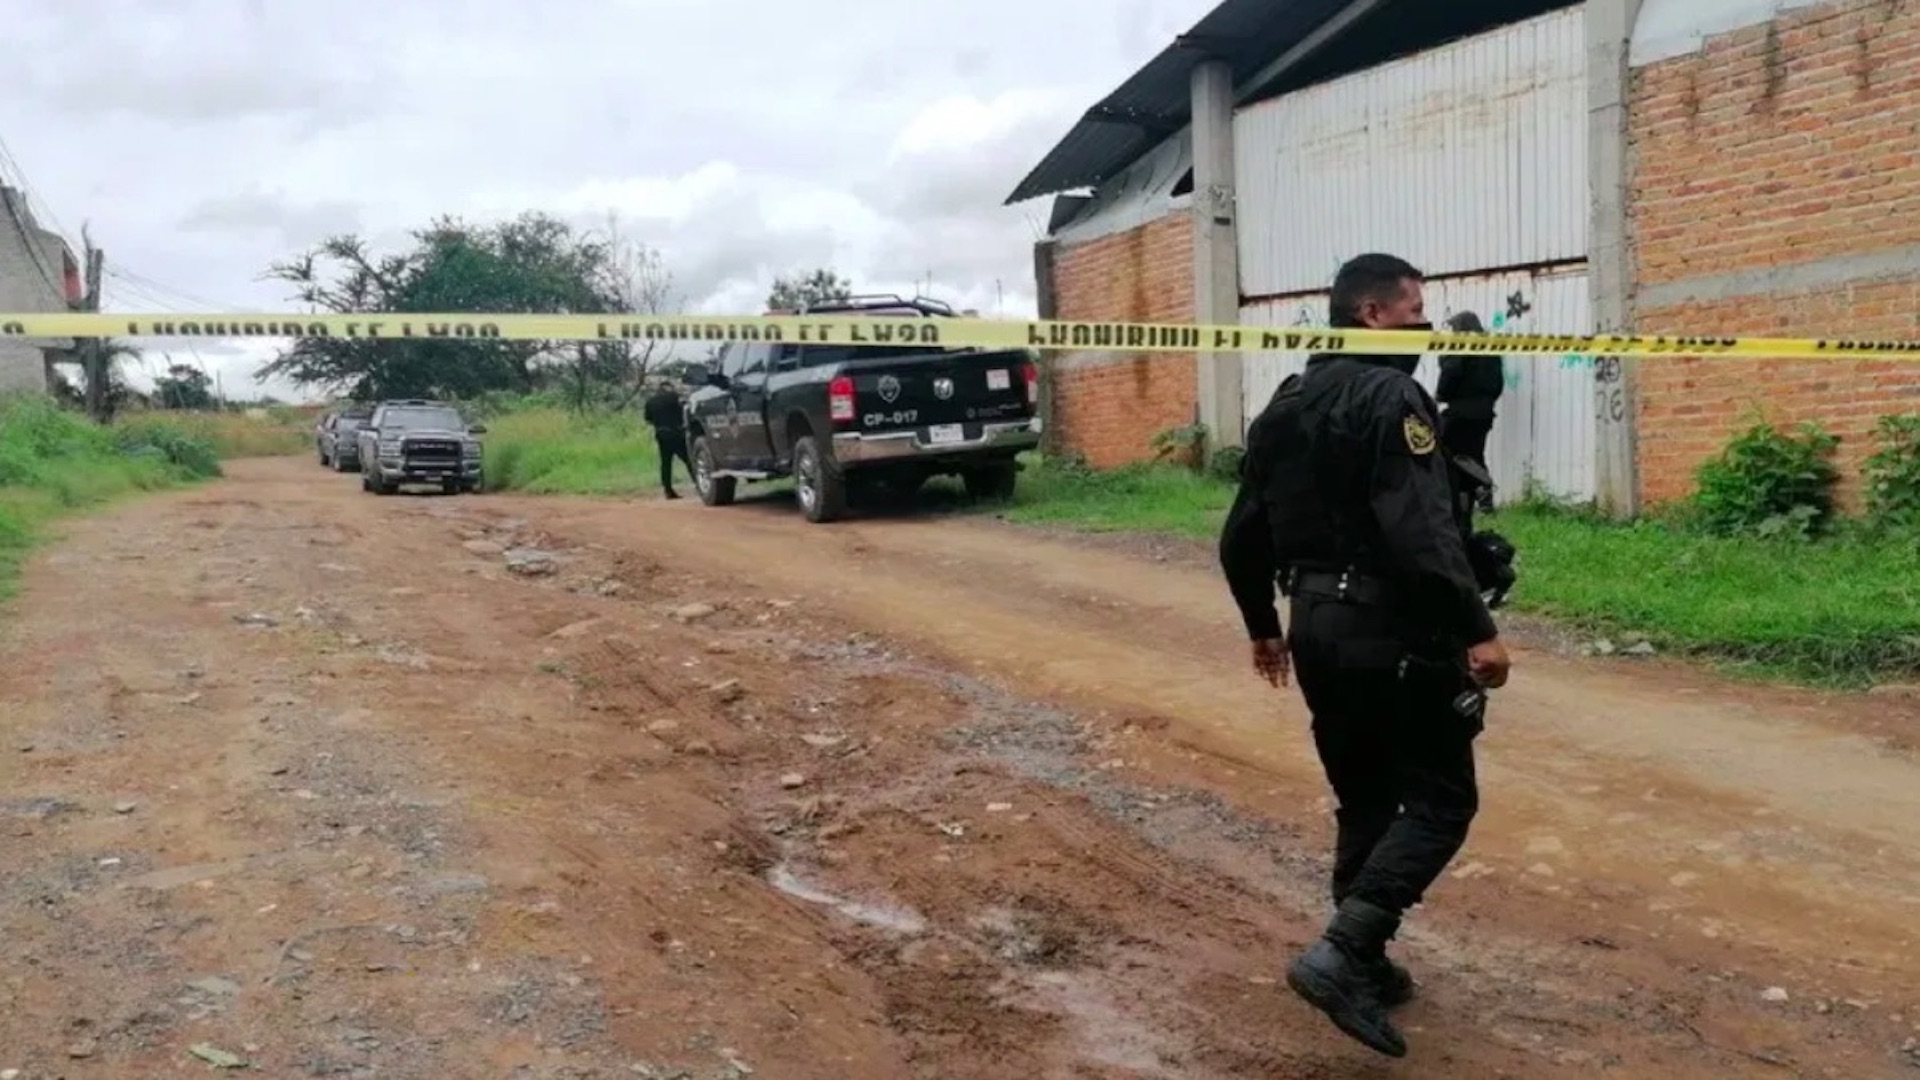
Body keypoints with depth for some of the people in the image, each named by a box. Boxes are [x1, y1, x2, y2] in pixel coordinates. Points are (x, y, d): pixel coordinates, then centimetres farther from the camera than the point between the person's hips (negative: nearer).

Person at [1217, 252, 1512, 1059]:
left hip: (1318, 628, 8)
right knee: (1440, 798, 1)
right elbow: (1421, 533, -24)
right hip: (1391, 633, -8)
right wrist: (1476, 629, -23)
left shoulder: (1284, 406, 13)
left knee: (1363, 802, 17)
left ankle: (1362, 964, 24)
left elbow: (1243, 536, 16)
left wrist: (1263, 624, 27)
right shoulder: (1391, 396, -13)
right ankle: (1342, 952, -10)